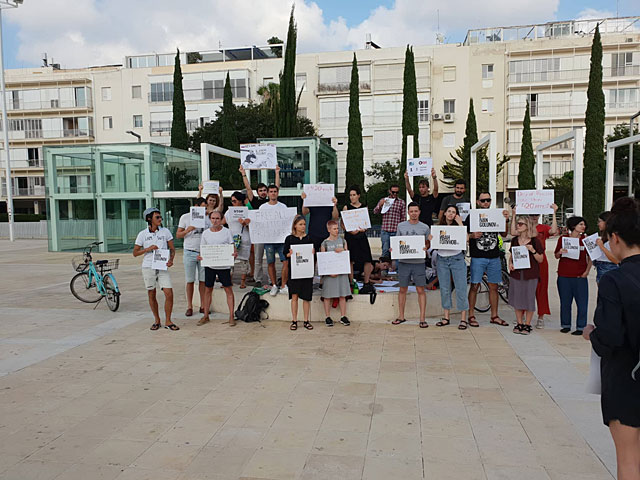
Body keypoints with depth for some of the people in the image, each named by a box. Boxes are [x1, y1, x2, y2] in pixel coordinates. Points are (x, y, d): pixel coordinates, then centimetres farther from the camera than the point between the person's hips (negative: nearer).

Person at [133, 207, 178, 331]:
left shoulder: (165, 231, 2)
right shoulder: (142, 234, 0)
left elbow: (172, 249, 6)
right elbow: (135, 253, 4)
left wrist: (171, 260, -13)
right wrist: (148, 249, -13)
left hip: (163, 267, 0)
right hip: (148, 267, 0)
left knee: (169, 294, -9)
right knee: (151, 295, 9)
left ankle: (168, 321, 5)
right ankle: (157, 320, 26)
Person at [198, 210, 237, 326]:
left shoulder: (226, 232, 1)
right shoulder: (205, 233, 7)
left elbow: (232, 246, 1)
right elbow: (203, 249, 11)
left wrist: (235, 253, -21)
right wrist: (200, 256, -10)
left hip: (224, 265, -2)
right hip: (209, 265, 2)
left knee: (228, 290, -2)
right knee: (208, 290, 9)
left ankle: (231, 316, 5)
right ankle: (206, 316, 20)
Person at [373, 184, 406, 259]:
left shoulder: (401, 202, 7)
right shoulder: (383, 200, 10)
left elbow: (403, 217, 8)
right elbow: (375, 212, 6)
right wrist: (380, 205, -13)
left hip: (396, 231, 0)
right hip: (385, 230, 0)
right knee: (385, 249, -2)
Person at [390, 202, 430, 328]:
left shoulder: (425, 227, 6)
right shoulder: (401, 226, 8)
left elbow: (428, 243, 10)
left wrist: (425, 248, -12)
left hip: (419, 262, -1)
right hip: (404, 262, 1)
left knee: (421, 290, -2)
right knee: (403, 289, 8)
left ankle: (422, 318, 4)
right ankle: (401, 316, 19)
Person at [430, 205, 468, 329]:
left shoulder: (458, 226, 5)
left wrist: (460, 223, -8)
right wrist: (430, 238, -14)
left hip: (457, 259, -2)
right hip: (442, 259, 2)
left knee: (461, 289, -4)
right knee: (444, 289, 6)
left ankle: (463, 319, 2)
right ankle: (446, 317, 16)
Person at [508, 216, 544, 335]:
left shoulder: (535, 241, -4)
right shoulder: (514, 240, 7)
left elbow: (541, 260, -2)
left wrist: (533, 250, -17)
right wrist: (510, 263, -2)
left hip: (530, 275, -3)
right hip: (516, 274, 4)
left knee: (529, 299, 2)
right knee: (517, 299, 6)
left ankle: (527, 325, 14)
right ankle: (519, 323, 19)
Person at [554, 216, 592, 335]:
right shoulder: (563, 238, 3)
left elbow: (590, 258, 8)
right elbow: (556, 256, 10)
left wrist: (587, 271, -2)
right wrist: (560, 252, -12)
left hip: (580, 276, 0)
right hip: (564, 276, 0)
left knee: (582, 303, -1)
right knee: (565, 302, 7)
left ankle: (581, 327, 8)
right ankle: (566, 325, 19)